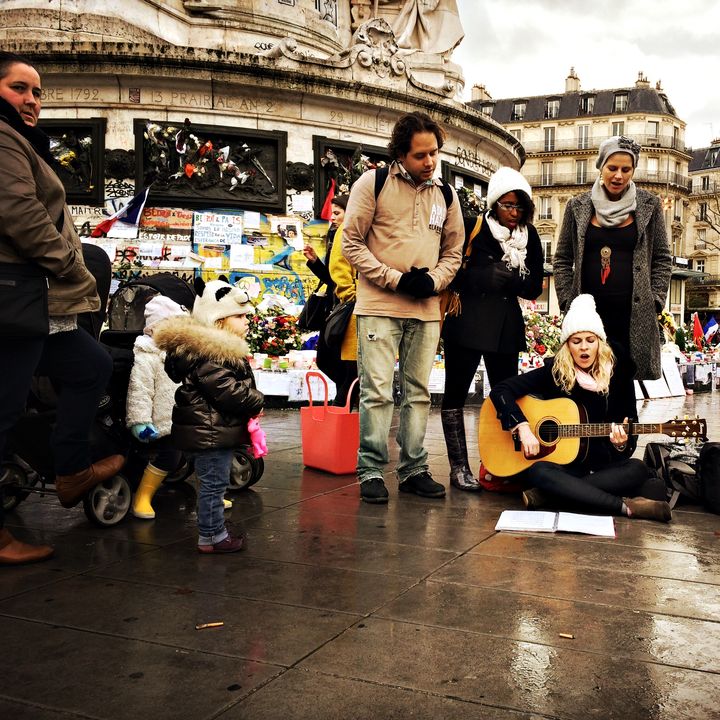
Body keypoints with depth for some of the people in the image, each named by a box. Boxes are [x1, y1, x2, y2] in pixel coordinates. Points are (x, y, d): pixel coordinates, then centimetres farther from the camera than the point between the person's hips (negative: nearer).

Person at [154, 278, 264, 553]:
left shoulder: (219, 348, 14)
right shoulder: (208, 355, -22)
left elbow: (236, 386, 22)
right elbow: (229, 392, -26)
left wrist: (251, 402, 5)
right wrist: (256, 401, -10)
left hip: (218, 430, 11)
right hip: (210, 432, -11)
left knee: (214, 483, 18)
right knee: (214, 483, -1)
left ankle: (215, 531, 29)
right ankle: (210, 537, 9)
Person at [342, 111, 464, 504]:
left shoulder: (446, 194, 12)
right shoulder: (373, 183, -1)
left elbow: (453, 251, 17)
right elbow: (351, 242, -4)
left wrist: (433, 281, -4)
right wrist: (396, 279, -12)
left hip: (427, 309, 5)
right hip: (379, 306, -4)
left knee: (418, 392, 9)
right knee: (377, 391, -5)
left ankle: (414, 469, 19)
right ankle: (371, 471, 6)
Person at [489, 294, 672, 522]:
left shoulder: (613, 377, 3)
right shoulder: (553, 372, -3)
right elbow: (500, 391, -11)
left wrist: (620, 444, -19)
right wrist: (523, 427, -23)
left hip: (599, 466, 3)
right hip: (559, 464, -2)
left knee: (637, 469, -27)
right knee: (538, 472, -35)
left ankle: (547, 495, -31)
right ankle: (626, 506, -34)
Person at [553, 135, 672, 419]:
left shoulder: (649, 205, 5)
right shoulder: (579, 206, 6)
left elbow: (662, 258, 8)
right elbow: (562, 259, 9)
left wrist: (655, 301, -1)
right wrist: (567, 301, 2)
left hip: (633, 314, -1)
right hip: (590, 312, 1)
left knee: (623, 383, 0)